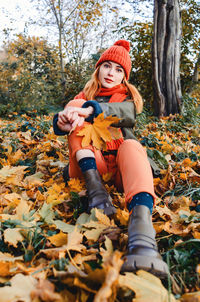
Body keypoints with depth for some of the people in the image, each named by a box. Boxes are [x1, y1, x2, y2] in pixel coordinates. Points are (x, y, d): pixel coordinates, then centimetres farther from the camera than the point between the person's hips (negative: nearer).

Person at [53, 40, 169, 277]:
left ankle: (142, 238, -60)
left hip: (120, 161, -1)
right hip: (91, 162, 1)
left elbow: (125, 113, -10)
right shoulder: (85, 97, 20)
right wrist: (63, 121, -27)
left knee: (131, 146, -34)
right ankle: (96, 191, -33)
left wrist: (89, 110, -29)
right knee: (75, 106, -13)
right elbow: (60, 123, -1)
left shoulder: (128, 96, 18)